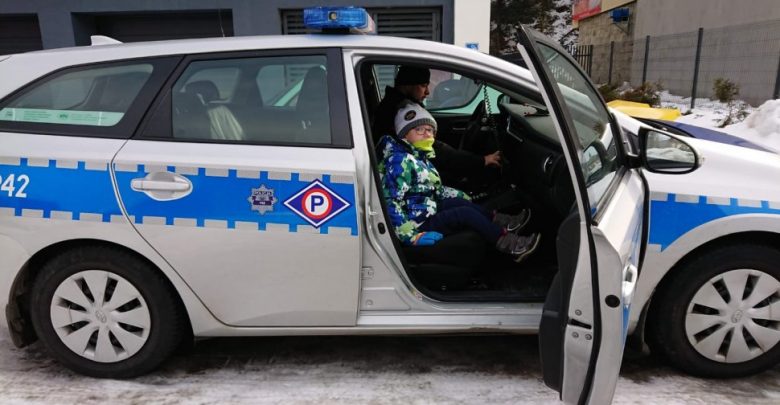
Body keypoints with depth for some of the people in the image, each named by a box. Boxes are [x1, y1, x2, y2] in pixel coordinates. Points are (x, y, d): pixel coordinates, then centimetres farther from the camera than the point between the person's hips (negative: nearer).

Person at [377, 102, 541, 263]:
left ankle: (498, 222, 7)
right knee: (466, 213, -11)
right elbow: (390, 202, -26)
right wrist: (411, 236, -30)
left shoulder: (419, 157, 11)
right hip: (417, 223, -10)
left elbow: (435, 188, 22)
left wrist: (465, 197, 19)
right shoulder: (400, 161, -19)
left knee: (460, 202, 12)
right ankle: (507, 243, -6)